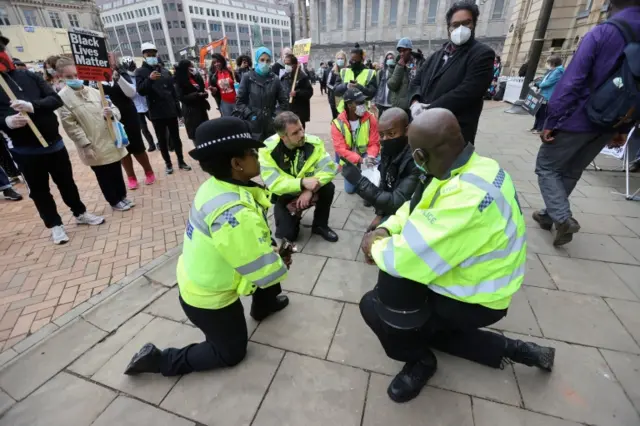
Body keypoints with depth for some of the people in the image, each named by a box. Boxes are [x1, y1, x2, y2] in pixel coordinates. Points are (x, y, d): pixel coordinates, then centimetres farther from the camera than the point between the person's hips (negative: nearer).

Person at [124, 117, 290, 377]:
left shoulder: (217, 185, -11)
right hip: (207, 298, -7)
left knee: (275, 249, 15)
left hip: (197, 279, 8)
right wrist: (283, 263, -9)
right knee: (232, 353, 18)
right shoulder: (234, 214, -38)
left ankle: (264, 304, 38)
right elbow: (266, 271, -29)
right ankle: (158, 359, 20)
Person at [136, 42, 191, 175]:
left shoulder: (164, 70, 13)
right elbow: (140, 91, -12)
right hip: (157, 112, -3)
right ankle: (168, 163, 15)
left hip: (171, 110, 3)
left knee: (175, 137, 7)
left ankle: (181, 161, 16)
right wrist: (149, 79, -28)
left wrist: (178, 107, 8)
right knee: (162, 139, 5)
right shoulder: (140, 72, 1)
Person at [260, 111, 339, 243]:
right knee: (287, 234, -16)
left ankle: (320, 225, -1)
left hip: (308, 191, 2)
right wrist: (303, 182, -40)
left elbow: (328, 168, -23)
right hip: (284, 196, -2)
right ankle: (294, 216, 21)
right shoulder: (267, 150, -25)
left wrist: (310, 190, -35)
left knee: (328, 187, -26)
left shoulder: (313, 142, -19)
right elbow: (273, 184, -29)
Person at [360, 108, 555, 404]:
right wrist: (385, 230, -11)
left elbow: (409, 258, -38)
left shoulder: (468, 197, -38)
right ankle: (508, 349, 27)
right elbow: (417, 207, 4)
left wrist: (375, 247, -17)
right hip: (472, 276, 9)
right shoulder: (468, 168, -7)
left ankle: (420, 360, 17)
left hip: (474, 298, -9)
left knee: (374, 306, -15)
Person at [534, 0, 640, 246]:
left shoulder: (600, 34, -11)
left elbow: (570, 82, -19)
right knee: (571, 173, 18)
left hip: (578, 120, -6)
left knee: (546, 167, 5)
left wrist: (551, 121, -15)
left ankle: (563, 218, -9)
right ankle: (550, 215, 28)